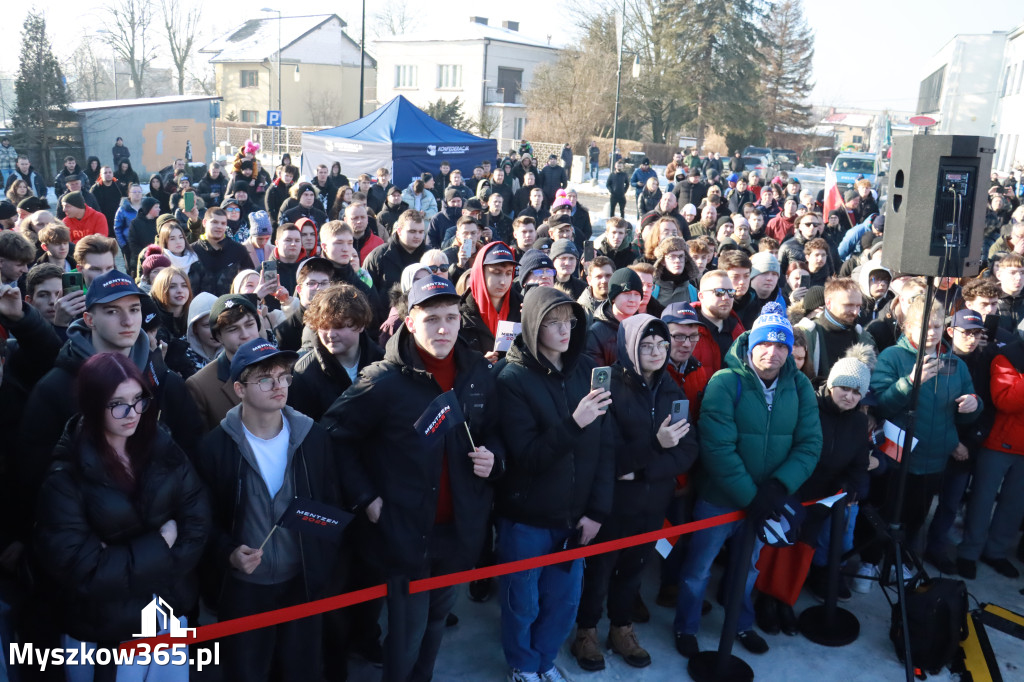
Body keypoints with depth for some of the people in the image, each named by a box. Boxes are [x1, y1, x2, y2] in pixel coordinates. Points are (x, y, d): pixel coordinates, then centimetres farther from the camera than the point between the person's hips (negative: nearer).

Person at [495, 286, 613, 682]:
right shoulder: (513, 379, -14)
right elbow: (526, 456, -20)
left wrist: (598, 510, -4)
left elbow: (605, 446, 0)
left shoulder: (586, 370, -2)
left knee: (564, 600, 16)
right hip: (526, 517, -4)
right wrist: (573, 423, -34)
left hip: (574, 515, 4)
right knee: (523, 602, 13)